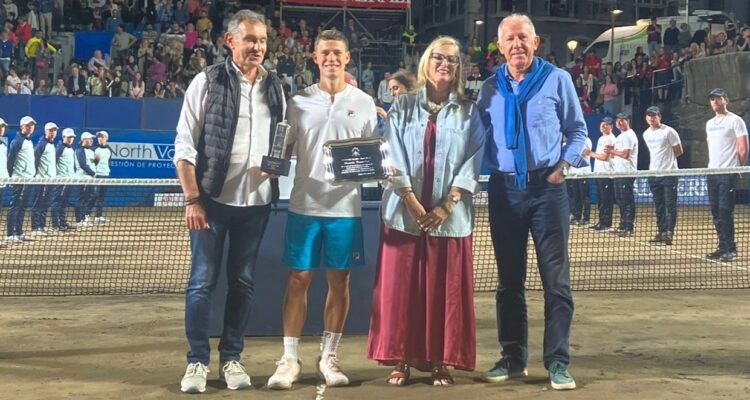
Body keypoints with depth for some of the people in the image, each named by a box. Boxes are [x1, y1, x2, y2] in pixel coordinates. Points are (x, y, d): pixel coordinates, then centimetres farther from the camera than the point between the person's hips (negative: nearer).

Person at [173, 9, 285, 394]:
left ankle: (231, 357, 22)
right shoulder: (208, 81, -5)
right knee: (202, 281, 1)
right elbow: (184, 145, -6)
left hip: (256, 201, 4)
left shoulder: (274, 87, 7)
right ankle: (197, 361, 12)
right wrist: (192, 199, -12)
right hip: (212, 197, -4)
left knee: (243, 282, 11)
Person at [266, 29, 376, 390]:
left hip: (345, 206, 1)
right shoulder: (300, 101, 5)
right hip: (305, 204, 0)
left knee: (339, 282, 5)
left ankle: (328, 356, 17)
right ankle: (289, 359, 8)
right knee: (297, 280, 1)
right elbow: (283, 150, 7)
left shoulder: (364, 103, 5)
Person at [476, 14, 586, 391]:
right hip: (504, 190, 3)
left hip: (547, 188, -2)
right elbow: (479, 137, 14)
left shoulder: (557, 79, 2)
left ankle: (558, 362, 3)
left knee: (555, 277, -3)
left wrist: (565, 164, -8)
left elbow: (577, 130, 6)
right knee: (509, 278, 8)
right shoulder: (489, 88, 8)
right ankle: (513, 357, 17)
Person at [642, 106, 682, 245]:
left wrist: (667, 159, 2)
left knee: (670, 205, -6)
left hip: (669, 173, -6)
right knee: (659, 206, 8)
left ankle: (669, 232, -8)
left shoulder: (669, 131, -8)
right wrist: (657, 162, 10)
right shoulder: (646, 134, 11)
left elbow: (679, 151, -3)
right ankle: (661, 232, 12)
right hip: (653, 173, 6)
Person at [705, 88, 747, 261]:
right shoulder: (709, 123, 16)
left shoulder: (735, 120, -4)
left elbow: (743, 149, -5)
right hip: (712, 173, 7)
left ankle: (730, 249, -3)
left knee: (725, 211, -10)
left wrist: (739, 169, -2)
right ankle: (723, 247, 13)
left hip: (728, 173, -7)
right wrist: (712, 165, 15)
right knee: (716, 212, 6)